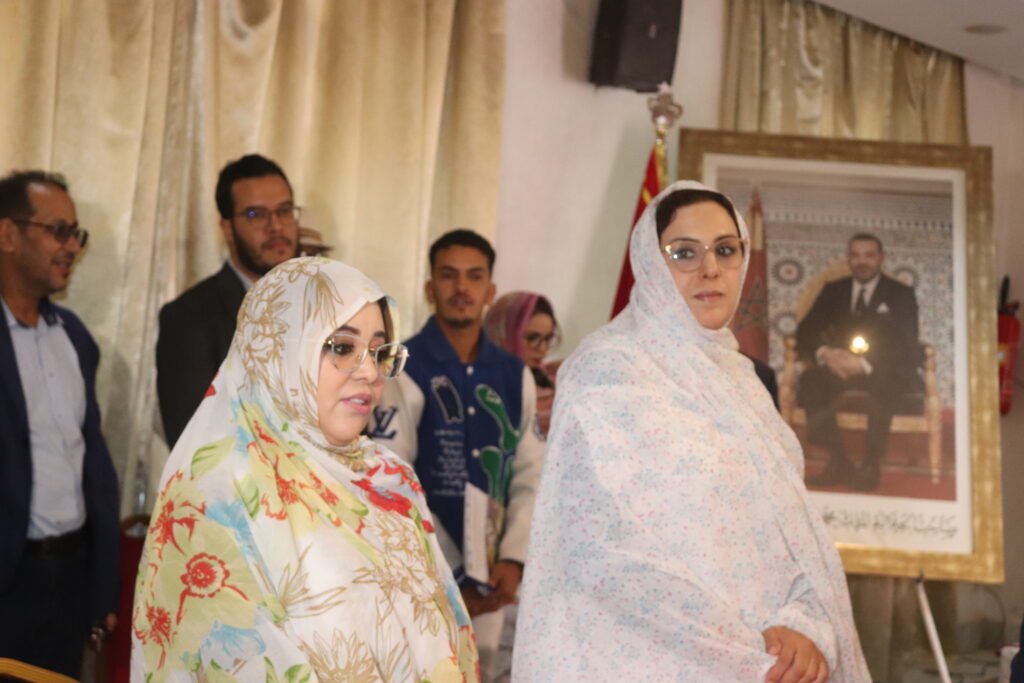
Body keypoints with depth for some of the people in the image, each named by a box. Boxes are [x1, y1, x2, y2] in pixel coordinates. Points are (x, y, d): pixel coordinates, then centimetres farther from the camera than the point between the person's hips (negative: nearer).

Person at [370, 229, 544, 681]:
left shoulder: (515, 377, 9)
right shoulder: (402, 371, -8)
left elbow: (530, 477, 9)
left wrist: (513, 560, -5)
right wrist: (446, 581, -12)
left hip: (488, 582, 5)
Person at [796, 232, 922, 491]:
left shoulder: (901, 294, 3)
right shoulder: (833, 291, 13)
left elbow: (906, 346, -10)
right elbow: (805, 331, 4)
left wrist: (865, 364, -28)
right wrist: (824, 353, -21)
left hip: (886, 372, -3)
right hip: (841, 367, 3)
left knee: (883, 383, -39)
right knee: (810, 380, -29)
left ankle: (872, 466, -28)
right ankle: (838, 463, -22)